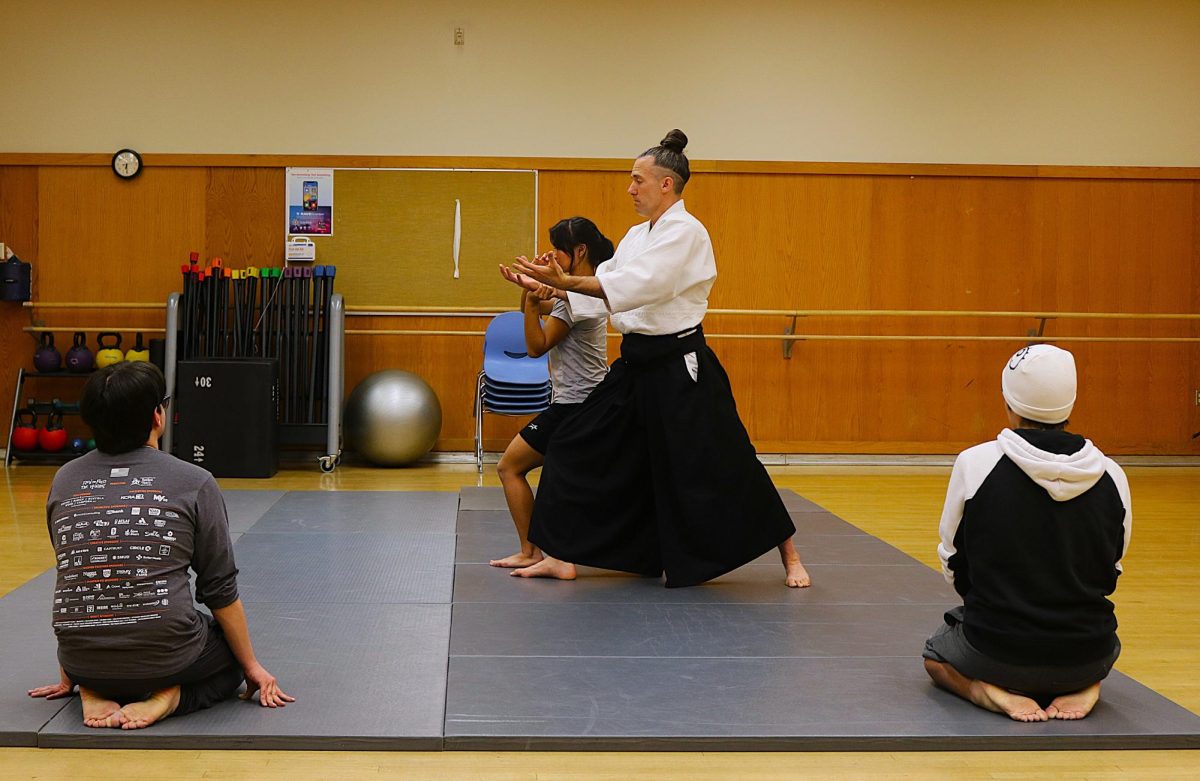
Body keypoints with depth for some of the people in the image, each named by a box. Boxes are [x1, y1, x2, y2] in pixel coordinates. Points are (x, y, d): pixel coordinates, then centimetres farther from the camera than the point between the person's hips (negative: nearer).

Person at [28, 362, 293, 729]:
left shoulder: (64, 481, 6)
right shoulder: (194, 483, -6)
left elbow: (69, 580, 16)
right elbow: (220, 590, 0)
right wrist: (253, 667, 15)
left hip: (83, 663, 4)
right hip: (164, 655, -4)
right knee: (233, 654, 28)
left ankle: (96, 693, 6)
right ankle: (168, 696, -2)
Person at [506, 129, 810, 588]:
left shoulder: (686, 233, -14)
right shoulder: (638, 236, 14)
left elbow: (638, 285, -26)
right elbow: (607, 285, 11)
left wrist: (565, 281, -28)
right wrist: (552, 286, -4)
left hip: (679, 366, -8)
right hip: (638, 365, 9)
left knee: (721, 466, -3)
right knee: (580, 448, 6)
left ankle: (788, 555, 15)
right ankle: (561, 558, 15)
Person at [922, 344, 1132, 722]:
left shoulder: (975, 463, -12)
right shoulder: (1111, 475, -5)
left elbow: (955, 565, 0)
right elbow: (1110, 570, 7)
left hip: (995, 650, -2)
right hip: (1086, 657, 3)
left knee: (936, 655, 31)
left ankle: (991, 691, 0)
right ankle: (1083, 687, 6)